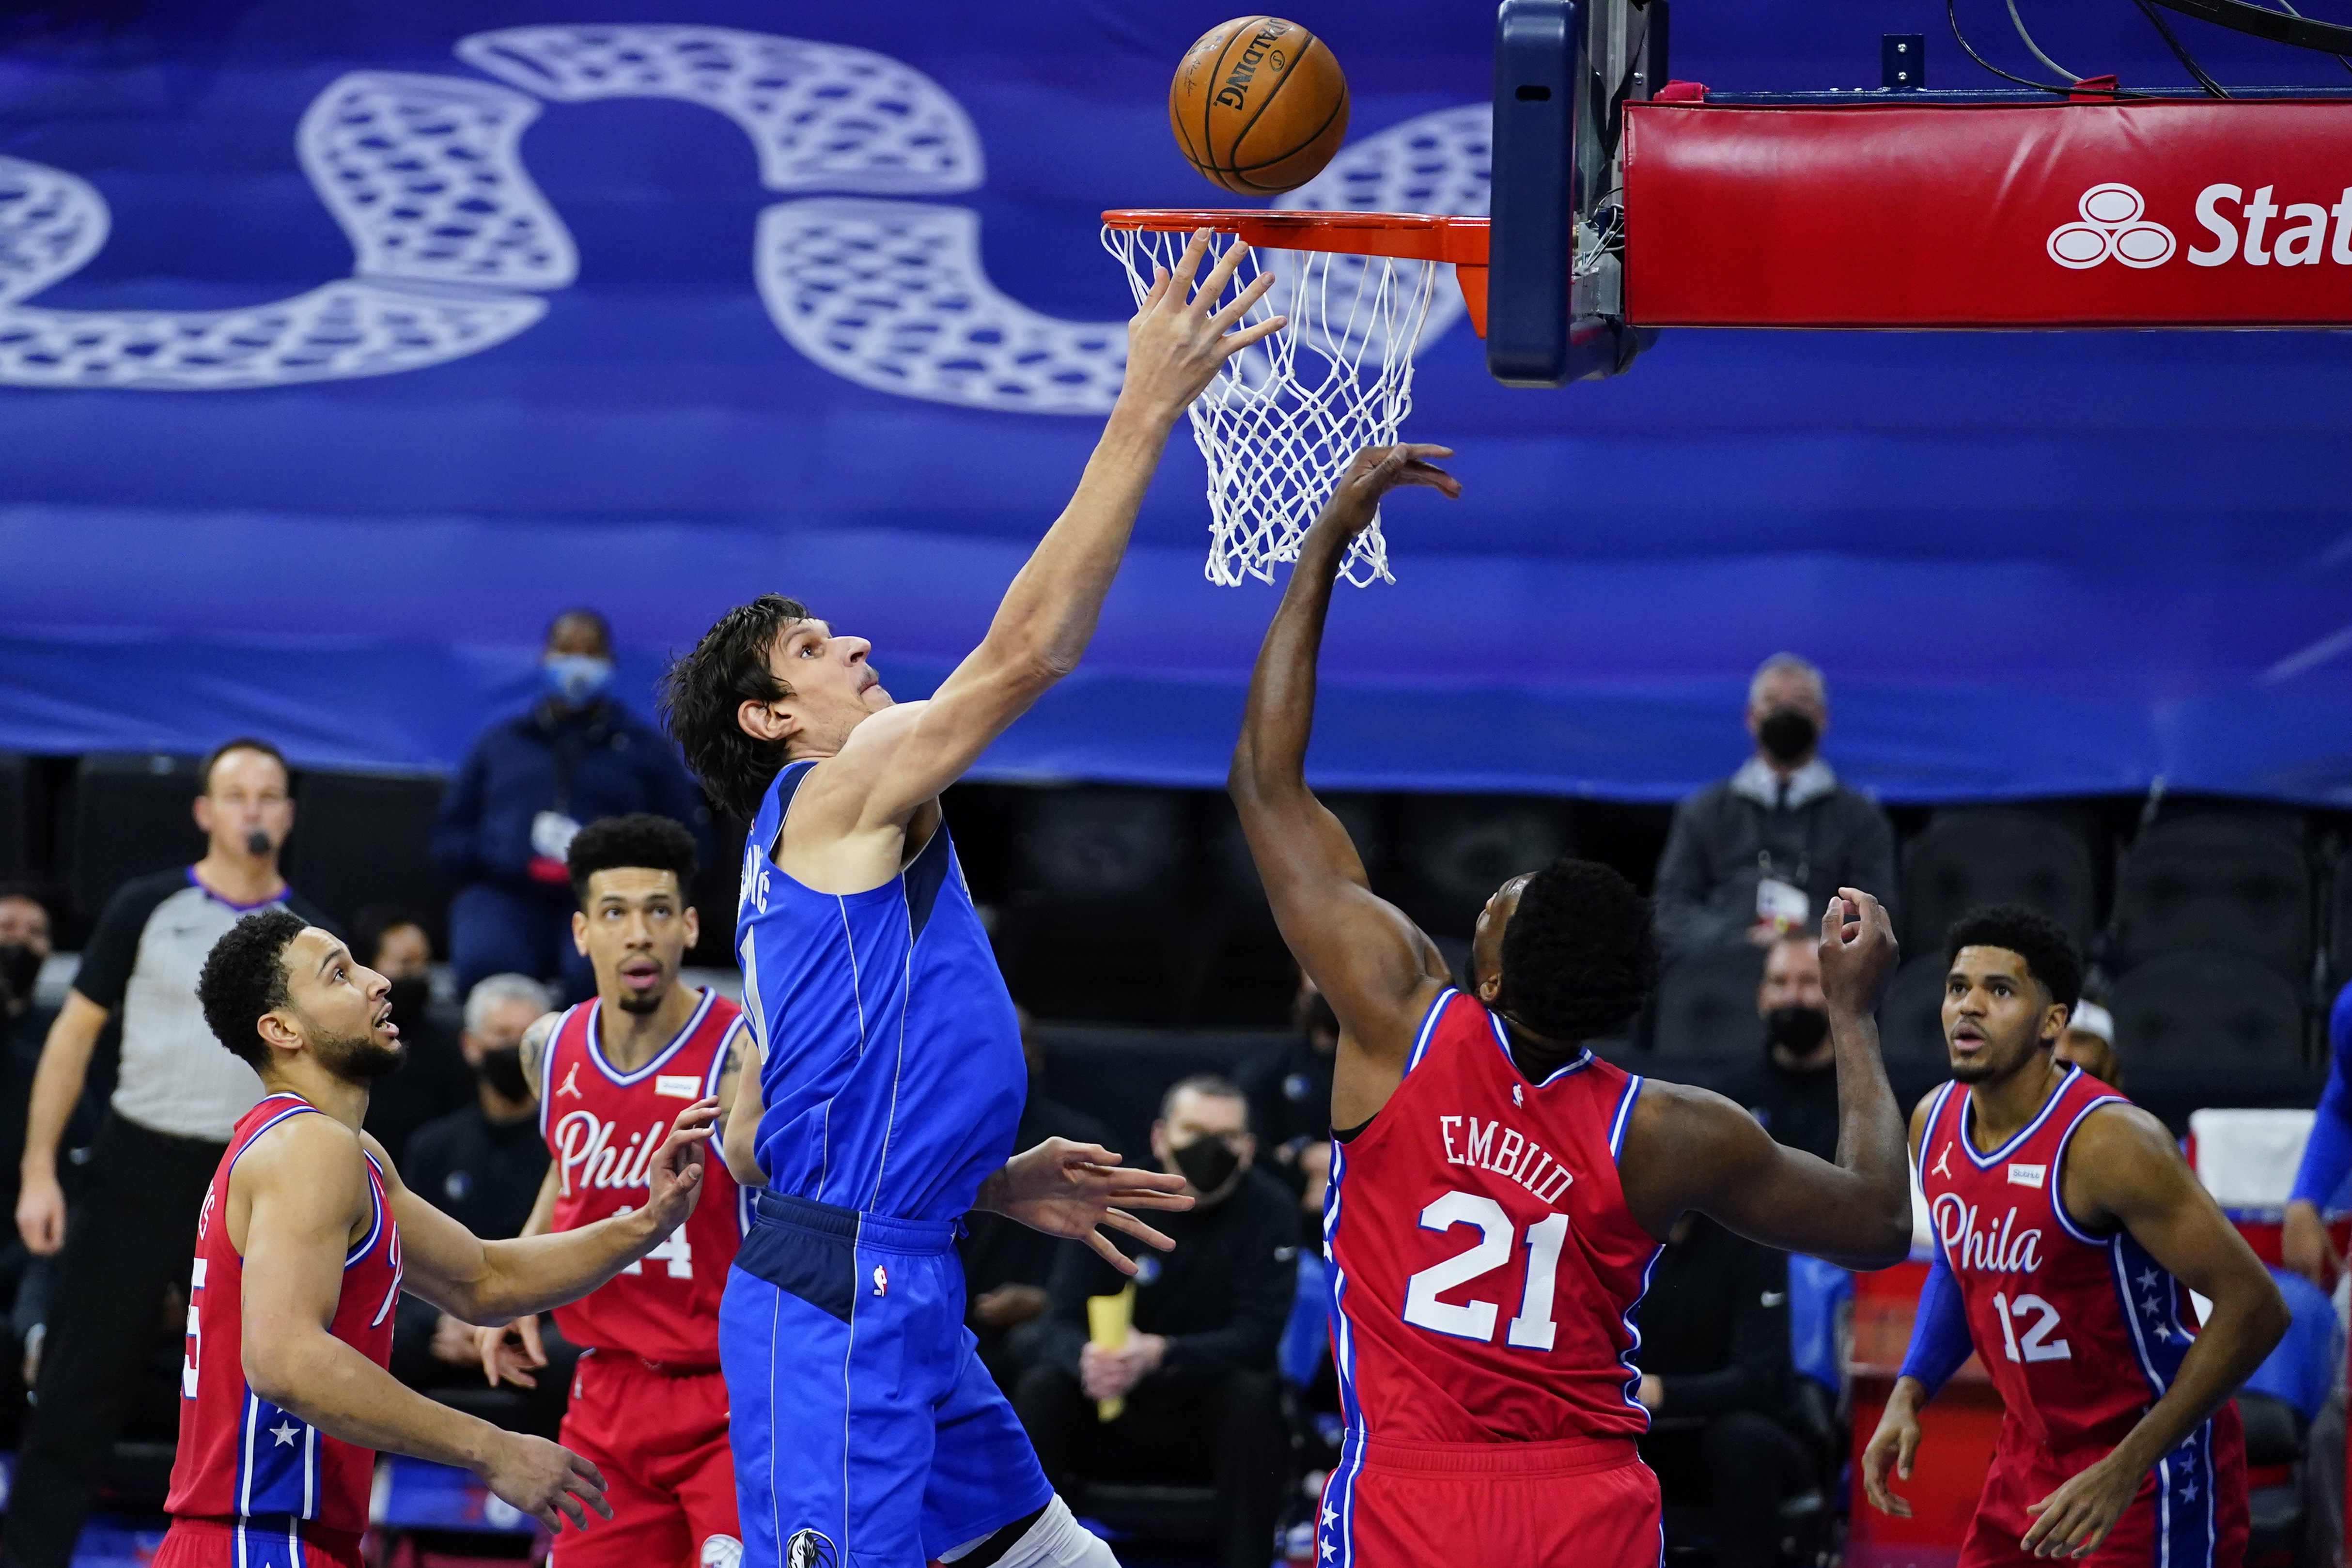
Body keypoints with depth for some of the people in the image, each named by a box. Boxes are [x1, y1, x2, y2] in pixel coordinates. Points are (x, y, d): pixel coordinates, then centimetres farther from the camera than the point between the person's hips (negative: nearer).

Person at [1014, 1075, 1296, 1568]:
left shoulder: (1269, 1209, -12)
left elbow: (1256, 1338, -20)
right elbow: (1064, 1326, -12)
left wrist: (1161, 1355, -39)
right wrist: (1087, 1359, -39)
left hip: (1217, 1421, -2)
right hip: (1115, 1419, 2)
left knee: (1252, 1394, -33)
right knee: (1041, 1387, -25)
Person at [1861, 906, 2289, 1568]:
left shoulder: (2108, 1142, -24)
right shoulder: (1934, 1124, -1)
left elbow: (2254, 1306, -25)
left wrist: (2124, 1472, -27)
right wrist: (1909, 1394, 3)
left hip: (2154, 1467, -7)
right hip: (2033, 1454, 7)